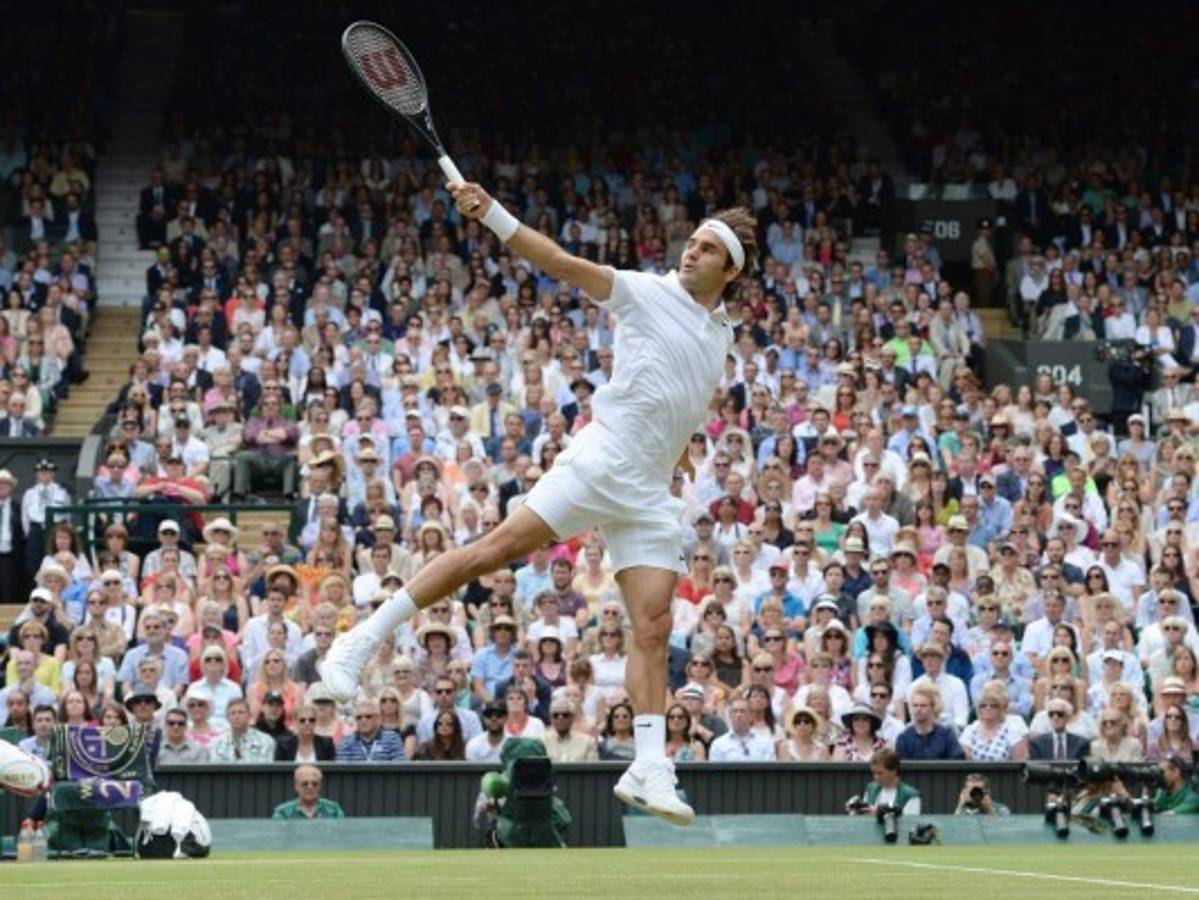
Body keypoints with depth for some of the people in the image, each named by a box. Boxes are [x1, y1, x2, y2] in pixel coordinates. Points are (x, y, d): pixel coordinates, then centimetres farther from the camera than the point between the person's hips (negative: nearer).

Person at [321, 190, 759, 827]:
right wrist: (492, 214, -21)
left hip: (650, 492, 5)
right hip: (601, 460, -5)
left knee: (653, 626, -2)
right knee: (497, 547, -16)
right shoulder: (647, 292, 0)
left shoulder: (722, 331, 18)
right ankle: (363, 639, -11)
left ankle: (649, 769, -2)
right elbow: (561, 263, -11)